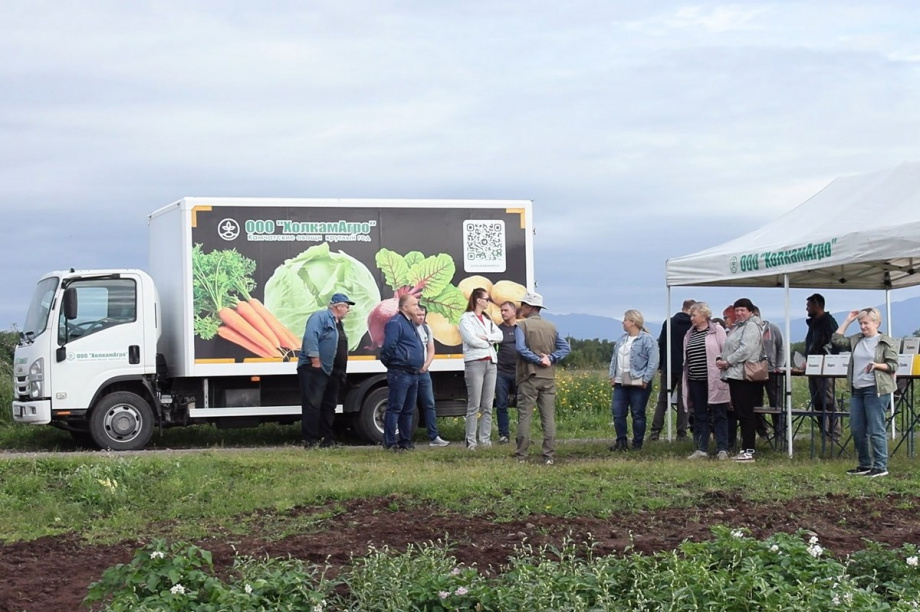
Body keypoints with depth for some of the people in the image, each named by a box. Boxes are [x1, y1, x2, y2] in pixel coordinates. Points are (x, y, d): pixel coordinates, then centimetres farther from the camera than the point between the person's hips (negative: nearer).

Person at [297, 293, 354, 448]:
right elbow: (310, 337, -21)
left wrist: (342, 372, 16)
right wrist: (316, 361, -24)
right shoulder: (320, 317, -9)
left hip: (332, 372, 10)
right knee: (312, 405, -11)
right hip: (314, 369, -10)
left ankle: (327, 439, 15)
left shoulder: (338, 324, 21)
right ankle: (310, 440, -12)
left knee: (329, 406, 10)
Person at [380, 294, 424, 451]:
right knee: (395, 409, -8)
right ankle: (390, 443, -7)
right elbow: (389, 346, -23)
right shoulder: (395, 322, -12)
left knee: (408, 410, 13)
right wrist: (404, 357, -12)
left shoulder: (410, 323, 20)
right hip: (400, 373, -10)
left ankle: (405, 441, 20)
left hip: (413, 374, 10)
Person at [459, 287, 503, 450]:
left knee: (488, 406, 6)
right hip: (474, 363, -7)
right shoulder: (466, 318, -2)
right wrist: (490, 342, -1)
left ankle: (485, 439, 9)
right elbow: (472, 339, -14)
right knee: (474, 406, -7)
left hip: (490, 362, 7)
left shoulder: (487, 319, 19)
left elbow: (499, 335, 8)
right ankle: (471, 441, -4)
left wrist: (486, 337, -9)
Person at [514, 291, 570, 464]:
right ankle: (549, 455, 0)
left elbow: (521, 348, -18)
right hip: (548, 378, 4)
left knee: (525, 416, 1)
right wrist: (551, 358, -4)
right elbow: (565, 347, 5)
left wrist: (538, 360, -11)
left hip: (529, 378, -4)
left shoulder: (522, 325, -5)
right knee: (548, 417, 4)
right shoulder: (551, 327, 11)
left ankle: (521, 455, 1)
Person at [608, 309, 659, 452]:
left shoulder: (647, 339, -8)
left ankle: (637, 444, 10)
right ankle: (621, 441, 12)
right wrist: (612, 375, 8)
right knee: (617, 413, 3)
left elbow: (653, 362, -14)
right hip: (620, 383, 7)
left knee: (638, 414, 2)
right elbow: (614, 359, 19)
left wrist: (645, 379, -17)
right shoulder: (622, 339, 15)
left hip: (638, 384, -7)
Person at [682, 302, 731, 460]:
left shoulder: (717, 330, -3)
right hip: (696, 381, 6)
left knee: (719, 416, 0)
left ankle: (722, 450, 2)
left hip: (714, 381, -6)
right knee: (700, 416, 8)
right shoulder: (689, 334, 15)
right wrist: (685, 380, 15)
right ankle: (701, 449, 13)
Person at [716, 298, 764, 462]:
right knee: (739, 414, 11)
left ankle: (748, 451, -6)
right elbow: (728, 348, 24)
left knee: (745, 414, -8)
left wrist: (728, 362, -13)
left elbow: (746, 349, -19)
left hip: (744, 376, -10)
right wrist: (720, 359, 4)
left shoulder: (751, 326, -8)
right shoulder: (737, 327, 22)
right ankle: (744, 448, 15)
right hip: (734, 375, 10)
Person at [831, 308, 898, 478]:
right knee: (857, 430, 9)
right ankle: (864, 465, 20)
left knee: (876, 430, -6)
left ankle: (881, 467, -1)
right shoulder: (856, 340, 13)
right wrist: (847, 320, 10)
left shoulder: (886, 342, -3)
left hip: (876, 390, -7)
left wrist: (876, 365, -23)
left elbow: (893, 365, -6)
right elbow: (836, 339, 12)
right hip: (857, 390, 7)